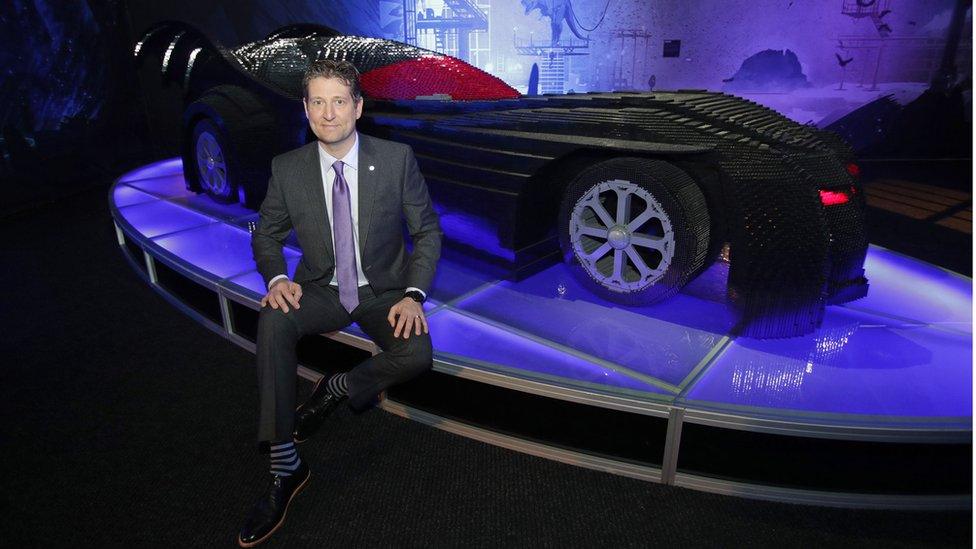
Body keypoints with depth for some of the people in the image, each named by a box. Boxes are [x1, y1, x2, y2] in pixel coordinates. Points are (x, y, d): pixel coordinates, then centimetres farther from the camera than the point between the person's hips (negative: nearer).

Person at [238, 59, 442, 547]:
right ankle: (284, 469, -21)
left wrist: (413, 295, -18)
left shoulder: (396, 159, -10)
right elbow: (266, 236, 7)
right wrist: (277, 278, -16)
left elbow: (428, 232, -4)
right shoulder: (287, 168, -5)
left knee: (416, 356, -30)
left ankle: (338, 388, 3)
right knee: (273, 321, -30)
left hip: (384, 291, -1)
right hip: (321, 289, 2)